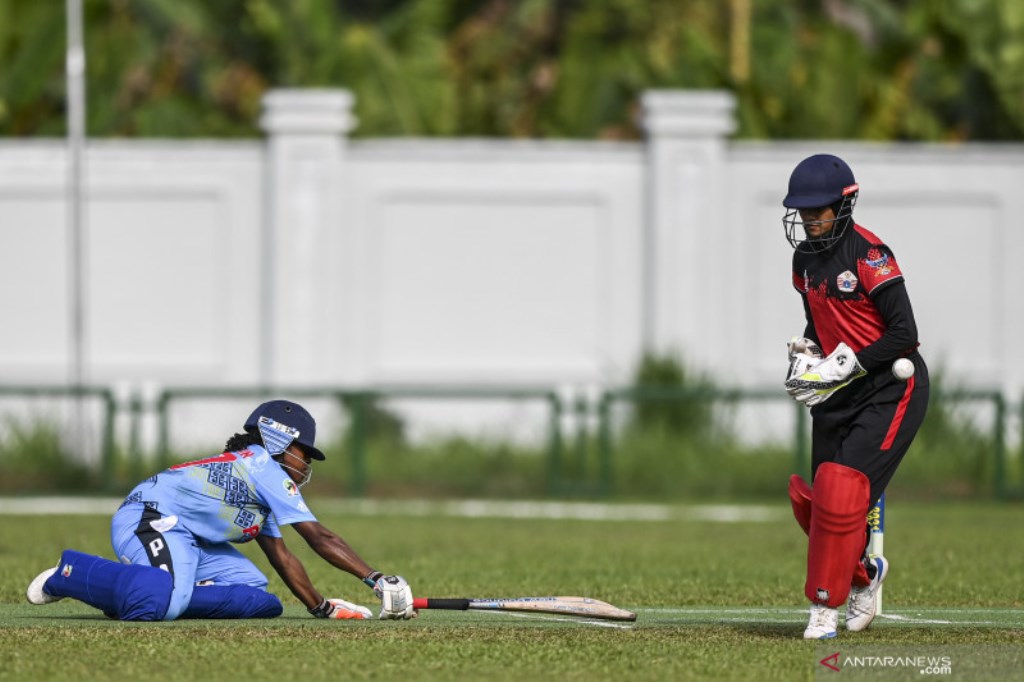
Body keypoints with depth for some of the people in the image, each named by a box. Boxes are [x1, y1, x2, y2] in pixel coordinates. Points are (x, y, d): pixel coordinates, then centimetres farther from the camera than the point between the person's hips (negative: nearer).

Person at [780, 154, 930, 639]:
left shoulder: (869, 255, -17)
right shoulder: (805, 258, 7)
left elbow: (903, 335, -20)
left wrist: (843, 365, -22)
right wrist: (805, 357, 2)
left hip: (891, 390, -8)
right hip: (837, 396, 8)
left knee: (842, 490, -18)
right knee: (814, 501, 4)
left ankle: (825, 606, -8)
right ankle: (863, 573, 32)